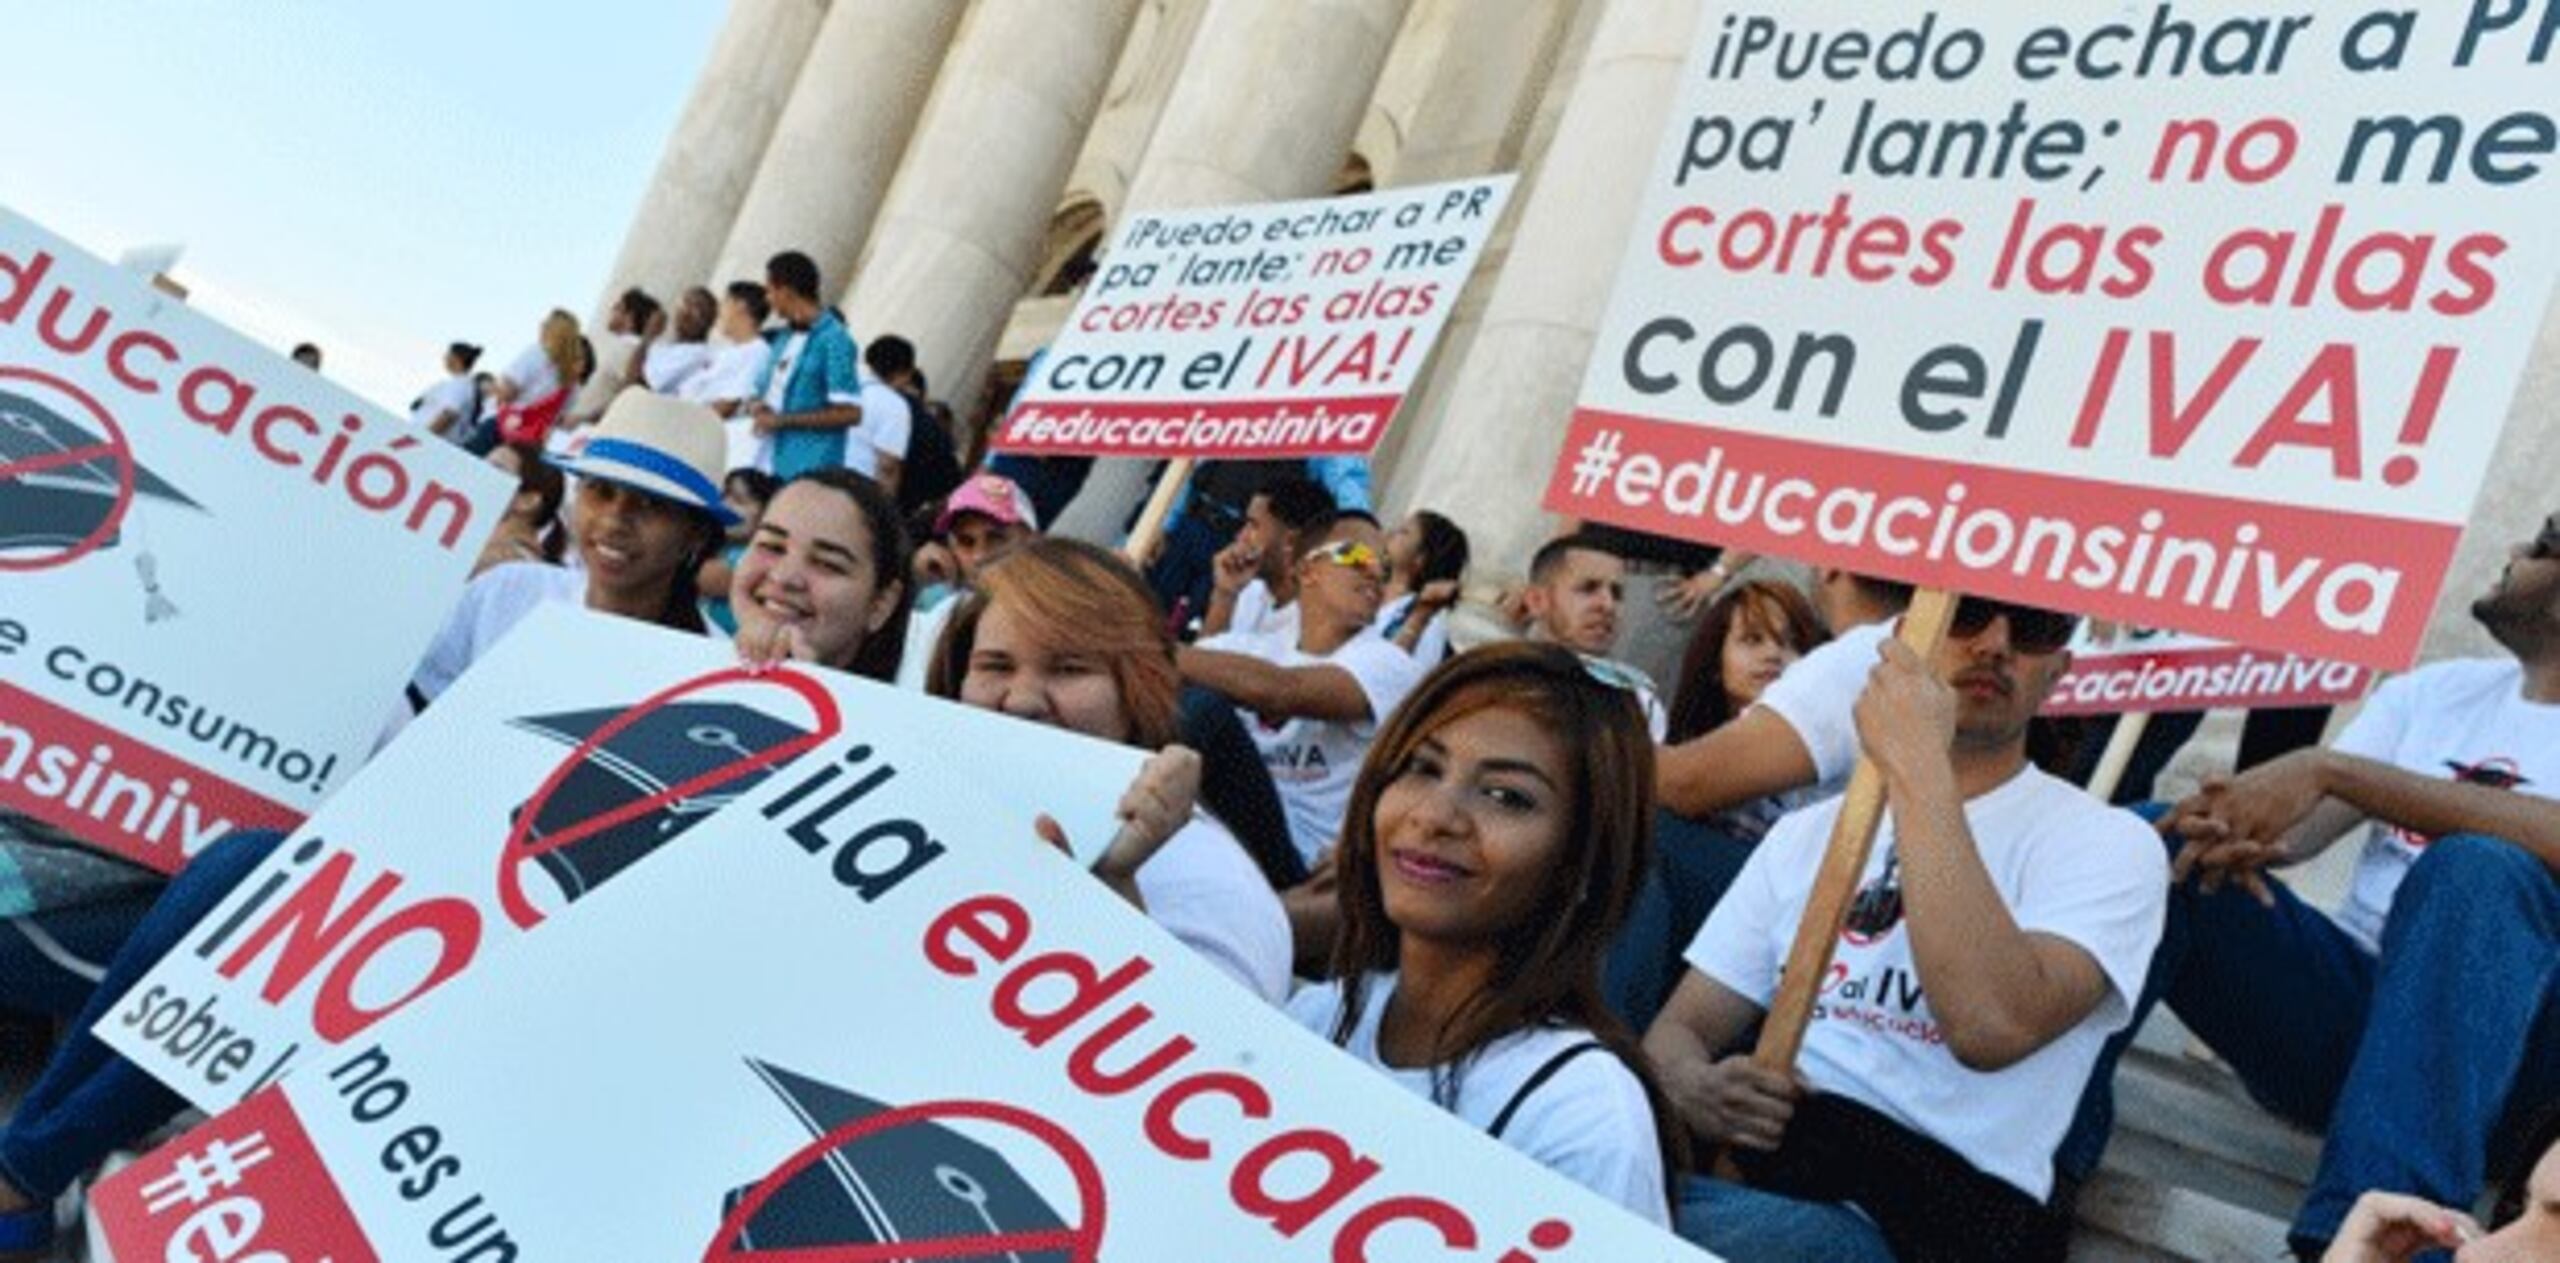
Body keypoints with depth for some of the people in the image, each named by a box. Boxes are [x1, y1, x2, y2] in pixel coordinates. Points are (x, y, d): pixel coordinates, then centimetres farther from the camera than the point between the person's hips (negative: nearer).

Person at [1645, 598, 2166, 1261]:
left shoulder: (2104, 842, 1)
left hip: (1922, 1208, -5)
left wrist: (1914, 763, -17)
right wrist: (1695, 1091, -10)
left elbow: (1994, 1027, -21)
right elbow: (1682, 1027, 15)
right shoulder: (1806, 831, 18)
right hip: (1734, 1158, 6)